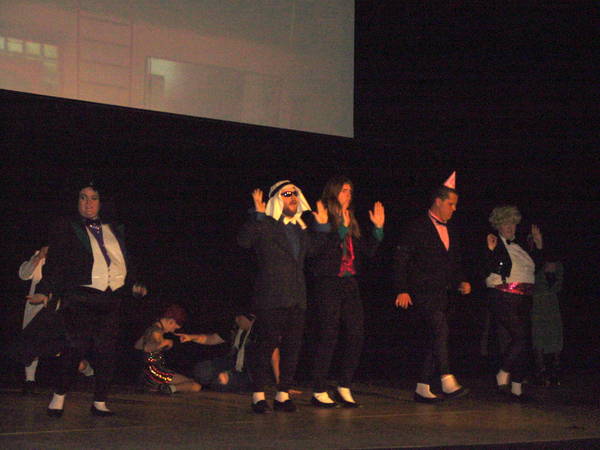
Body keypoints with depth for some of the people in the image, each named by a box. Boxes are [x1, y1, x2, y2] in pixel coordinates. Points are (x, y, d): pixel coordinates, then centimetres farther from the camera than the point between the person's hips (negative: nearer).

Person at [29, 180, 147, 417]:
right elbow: (55, 262, 0)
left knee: (106, 350, -1)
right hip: (80, 297, -4)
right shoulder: (65, 228, 8)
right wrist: (44, 290, -10)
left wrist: (133, 285, 13)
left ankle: (100, 402, 6)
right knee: (78, 344, -16)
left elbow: (125, 263, 26)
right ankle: (58, 397, -3)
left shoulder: (115, 230, 21)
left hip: (110, 300, 4)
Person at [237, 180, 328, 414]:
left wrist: (322, 226, 20)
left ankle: (283, 394, 14)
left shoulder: (300, 227, 19)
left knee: (292, 346, 6)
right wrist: (258, 215, -22)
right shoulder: (265, 225, -1)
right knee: (266, 344, -6)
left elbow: (313, 248, 32)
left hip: (297, 298, 7)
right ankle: (258, 396, 0)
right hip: (270, 297, -7)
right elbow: (244, 240, -17)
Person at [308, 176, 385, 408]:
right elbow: (323, 249, -17)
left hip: (349, 284, 7)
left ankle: (344, 388, 13)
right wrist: (342, 229, -21)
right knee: (328, 337, -5)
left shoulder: (351, 222, 17)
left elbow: (367, 250, 14)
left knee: (356, 335, 3)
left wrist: (378, 228, 5)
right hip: (328, 284, -7)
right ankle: (319, 391, 3)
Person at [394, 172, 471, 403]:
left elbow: (454, 262, 27)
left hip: (441, 294, 8)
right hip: (421, 292, -8)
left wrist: (460, 281, 8)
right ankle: (447, 382, -28)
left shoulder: (449, 230, 19)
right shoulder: (417, 227, -4)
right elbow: (401, 260, -8)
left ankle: (423, 388, 11)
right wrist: (402, 290, -16)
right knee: (440, 330, -23)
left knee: (435, 338, 6)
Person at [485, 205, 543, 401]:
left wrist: (538, 245, 18)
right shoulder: (495, 244, -2)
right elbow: (486, 270, -12)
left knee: (523, 342, 4)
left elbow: (533, 266, 26)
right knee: (519, 336, -20)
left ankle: (517, 388, 10)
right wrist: (491, 250, -25)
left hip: (523, 300, 7)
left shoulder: (519, 246, 18)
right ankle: (503, 374, -2)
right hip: (503, 298, -7)